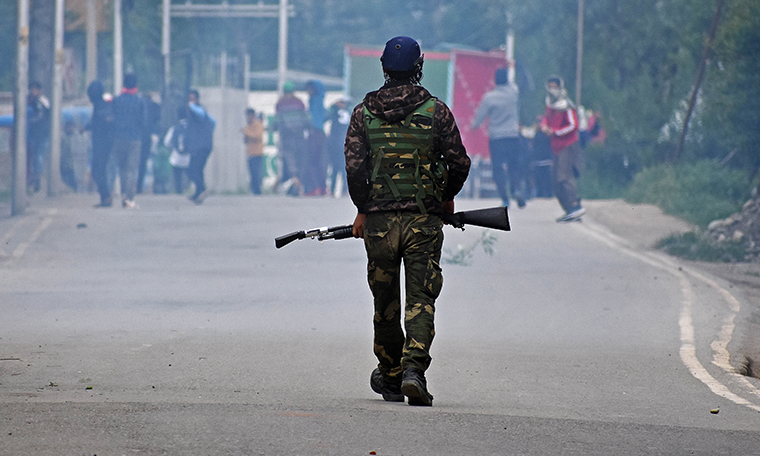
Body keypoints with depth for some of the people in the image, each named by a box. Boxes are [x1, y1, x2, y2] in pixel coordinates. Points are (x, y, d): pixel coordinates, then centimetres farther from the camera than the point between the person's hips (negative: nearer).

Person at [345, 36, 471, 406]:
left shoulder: (364, 113, 2)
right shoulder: (436, 111, -1)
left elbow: (354, 166, -2)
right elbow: (459, 163, 0)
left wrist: (362, 210, 10)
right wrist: (447, 197, 19)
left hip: (378, 219, 2)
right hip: (423, 219, -2)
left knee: (385, 303, 14)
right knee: (421, 299, -2)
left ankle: (390, 376, 25)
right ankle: (413, 368, -22)